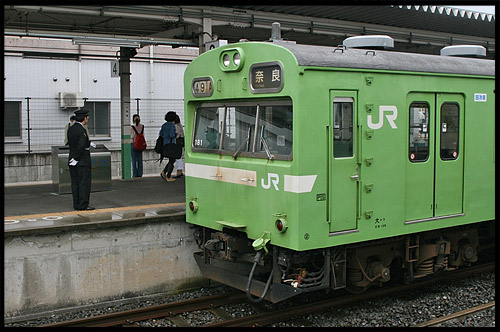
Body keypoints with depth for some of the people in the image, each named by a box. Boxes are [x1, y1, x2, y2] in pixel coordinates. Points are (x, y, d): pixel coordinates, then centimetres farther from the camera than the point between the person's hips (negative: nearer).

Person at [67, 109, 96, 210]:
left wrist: (88, 143, 31)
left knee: (75, 183, 10)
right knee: (84, 183, -2)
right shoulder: (82, 130, -17)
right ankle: (83, 205, -1)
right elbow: (81, 146, -24)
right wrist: (76, 159, -15)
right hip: (83, 161, -8)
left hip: (72, 161, 8)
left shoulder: (70, 129, 8)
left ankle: (76, 205, 14)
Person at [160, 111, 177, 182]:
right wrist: (176, 134, -3)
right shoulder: (172, 125, -13)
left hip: (164, 144, 8)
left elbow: (161, 134, 11)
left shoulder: (164, 125, 10)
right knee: (172, 161, 2)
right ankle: (168, 177, 2)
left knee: (172, 160, 18)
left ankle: (163, 172, 4)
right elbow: (171, 135, -22)